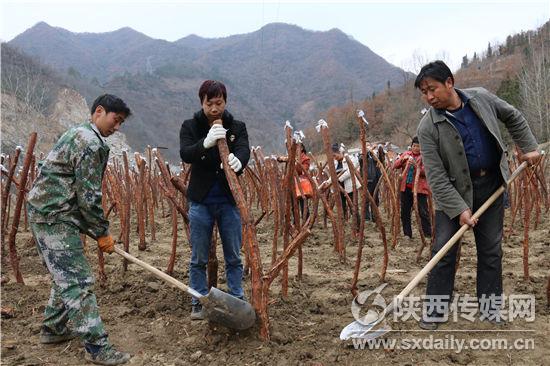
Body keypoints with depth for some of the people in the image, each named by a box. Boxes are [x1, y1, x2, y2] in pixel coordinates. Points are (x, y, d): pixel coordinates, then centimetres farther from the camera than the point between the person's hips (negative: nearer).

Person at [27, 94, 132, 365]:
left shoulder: (78, 134, 18)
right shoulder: (92, 143, -15)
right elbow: (88, 196, -18)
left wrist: (93, 229, 19)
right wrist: (102, 233, -8)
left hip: (47, 213, 11)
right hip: (54, 217, -11)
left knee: (66, 275, 21)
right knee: (78, 281, -8)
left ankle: (53, 328, 33)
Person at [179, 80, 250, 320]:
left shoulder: (237, 127, 3)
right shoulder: (190, 126, 0)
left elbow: (245, 150, -16)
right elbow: (185, 154, -17)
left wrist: (238, 160, -40)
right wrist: (206, 143, -37)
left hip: (229, 201, 1)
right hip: (201, 201, -1)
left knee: (234, 258, 9)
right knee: (198, 259, 7)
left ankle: (238, 301, 21)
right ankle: (198, 304, 19)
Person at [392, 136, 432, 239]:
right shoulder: (406, 154, 11)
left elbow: (425, 172, -13)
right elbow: (395, 166, 4)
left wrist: (416, 165, -28)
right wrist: (402, 159, -13)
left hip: (419, 188, -4)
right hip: (406, 187, 5)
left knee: (423, 212, -5)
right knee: (404, 212, 9)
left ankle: (428, 234, 2)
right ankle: (407, 234, 20)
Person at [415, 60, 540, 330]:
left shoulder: (481, 98, -5)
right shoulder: (428, 128, -17)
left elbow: (513, 117, 15)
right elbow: (436, 176, -19)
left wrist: (528, 147, 8)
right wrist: (459, 209, -25)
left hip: (492, 185, 4)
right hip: (454, 190, -3)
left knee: (491, 249, 9)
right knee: (444, 250, -5)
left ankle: (489, 307, 22)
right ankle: (435, 310, 8)